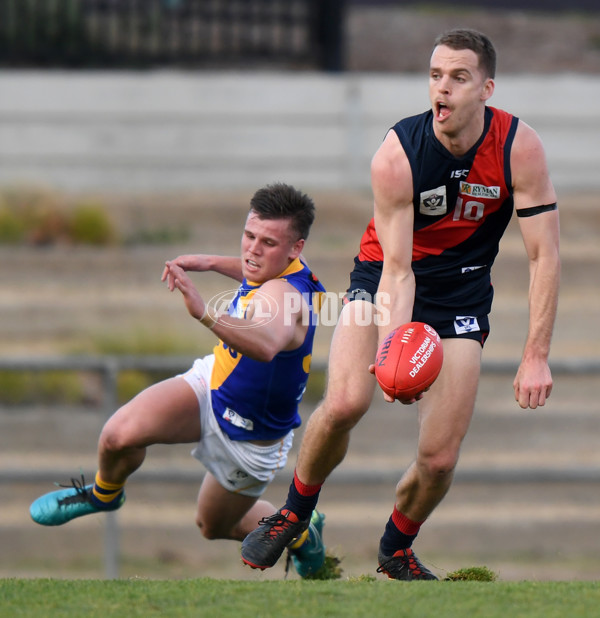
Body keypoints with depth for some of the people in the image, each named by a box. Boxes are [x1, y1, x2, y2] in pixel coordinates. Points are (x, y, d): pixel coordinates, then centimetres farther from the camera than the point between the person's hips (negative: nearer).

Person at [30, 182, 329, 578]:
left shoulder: (281, 294, -39)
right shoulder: (283, 266, -13)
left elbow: (265, 344, -64)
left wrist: (207, 315, -78)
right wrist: (211, 263, 6)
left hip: (250, 440, -6)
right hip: (212, 382, 6)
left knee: (214, 525, 17)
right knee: (121, 434, -18)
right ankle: (104, 493, 16)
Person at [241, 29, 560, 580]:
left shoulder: (520, 149, -20)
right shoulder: (396, 156, -24)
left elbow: (544, 256, -15)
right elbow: (397, 265, -24)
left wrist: (536, 358, -20)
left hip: (460, 292, 2)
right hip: (383, 277, -1)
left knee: (440, 458, -6)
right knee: (345, 403, -27)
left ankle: (396, 549, 25)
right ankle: (294, 514, 1)